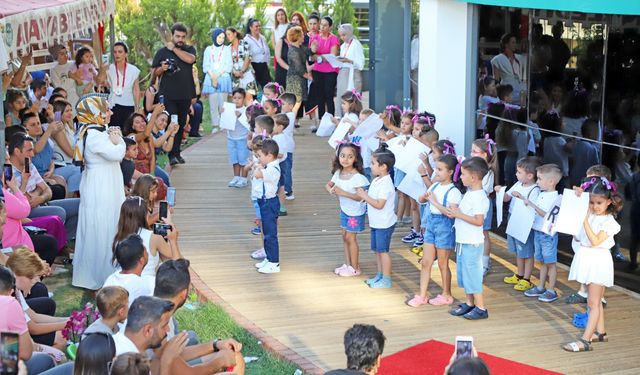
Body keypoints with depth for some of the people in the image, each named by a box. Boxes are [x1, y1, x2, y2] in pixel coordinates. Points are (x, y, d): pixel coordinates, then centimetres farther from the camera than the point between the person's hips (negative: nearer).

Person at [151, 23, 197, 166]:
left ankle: (177, 153, 19)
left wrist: (174, 48, -8)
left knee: (181, 125, 9)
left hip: (185, 95, 2)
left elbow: (190, 59, -15)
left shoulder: (189, 49, 9)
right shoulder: (162, 51, 6)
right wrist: (162, 68, -14)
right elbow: (155, 73, 7)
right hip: (168, 95, -2)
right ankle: (172, 155, -10)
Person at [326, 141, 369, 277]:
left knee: (350, 238, 2)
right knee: (345, 237, 15)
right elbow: (328, 185, 11)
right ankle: (347, 264, 29)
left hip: (355, 212, -7)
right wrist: (331, 190, -14)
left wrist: (343, 193, -33)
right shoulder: (338, 173, -2)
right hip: (344, 209, 7)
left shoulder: (357, 177, -25)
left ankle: (355, 268, 15)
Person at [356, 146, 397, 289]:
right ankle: (379, 275, 29)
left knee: (383, 250, -1)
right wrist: (363, 194, 1)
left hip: (384, 224, -9)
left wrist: (364, 196, -22)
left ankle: (386, 280, 8)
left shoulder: (386, 184, -23)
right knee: (377, 250, 17)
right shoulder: (376, 181, 7)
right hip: (376, 222, 9)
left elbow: (379, 204, -26)